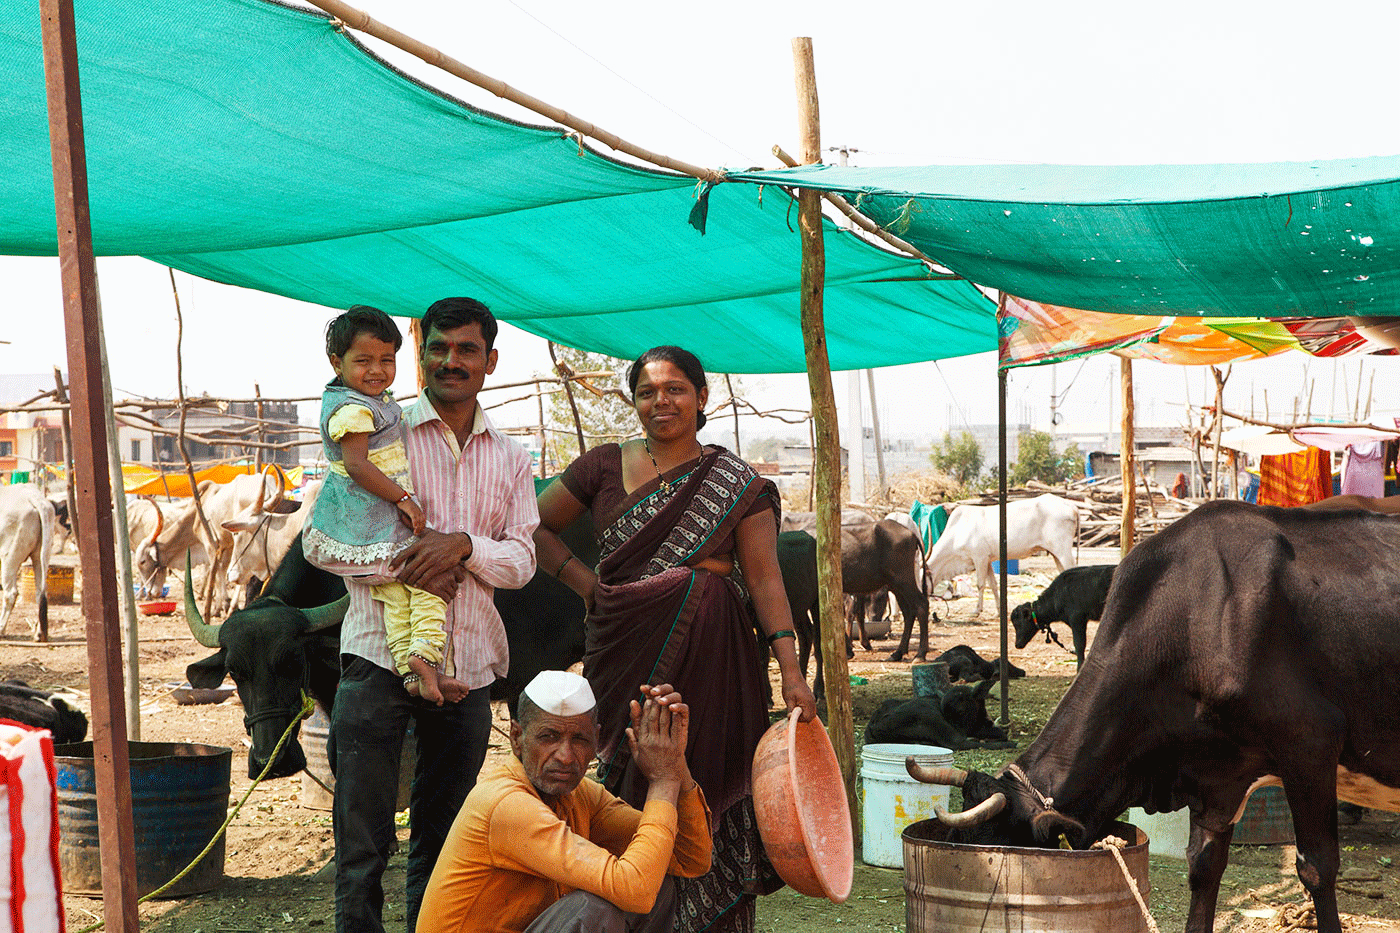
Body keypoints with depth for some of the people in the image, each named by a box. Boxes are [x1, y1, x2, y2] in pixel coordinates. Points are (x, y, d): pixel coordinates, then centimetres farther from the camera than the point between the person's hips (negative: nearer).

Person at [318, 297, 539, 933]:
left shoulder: (509, 458, 13)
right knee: (363, 840, -3)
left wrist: (463, 544, -15)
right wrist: (404, 566, -14)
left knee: (443, 840, 13)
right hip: (380, 652, -3)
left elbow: (521, 561, 6)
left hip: (466, 666, 4)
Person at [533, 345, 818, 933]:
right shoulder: (606, 467, 8)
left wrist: (791, 672, -9)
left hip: (711, 661, -1)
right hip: (627, 653, 1)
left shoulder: (738, 485, 5)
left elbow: (765, 579, -1)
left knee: (707, 791, -3)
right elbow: (535, 527, 16)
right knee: (631, 793, 1)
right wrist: (587, 583, 2)